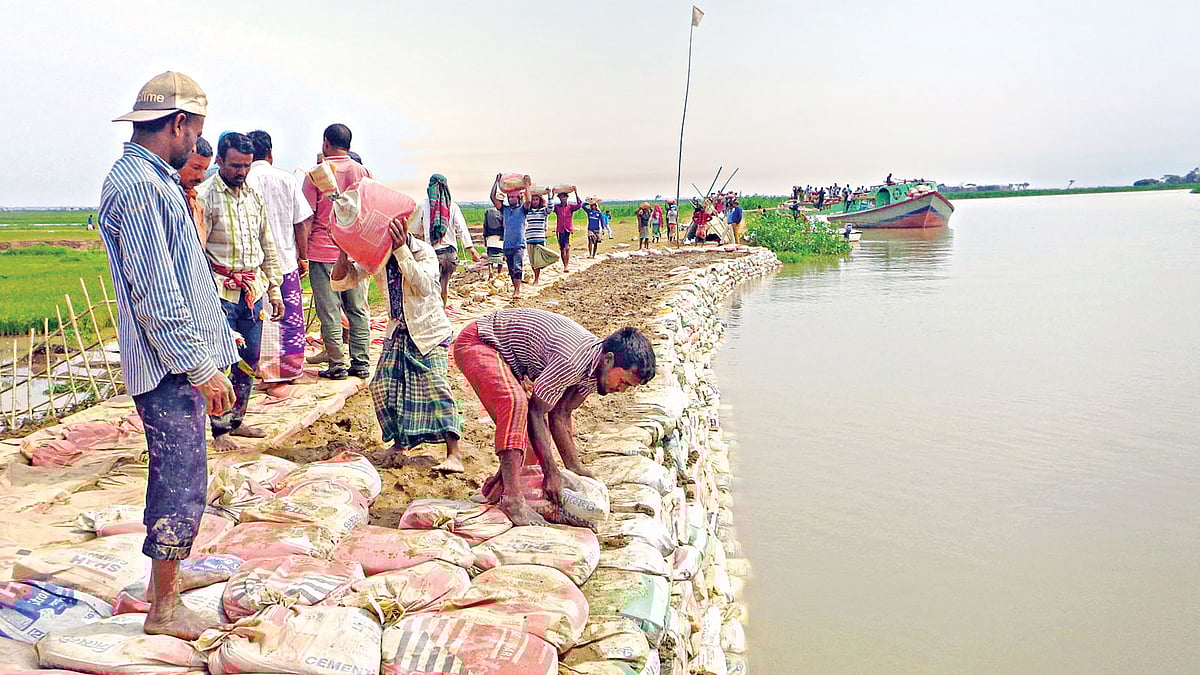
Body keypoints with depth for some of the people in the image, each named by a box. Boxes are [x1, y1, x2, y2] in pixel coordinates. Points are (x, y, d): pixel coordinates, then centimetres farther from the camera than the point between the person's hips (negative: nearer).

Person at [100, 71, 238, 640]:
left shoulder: (151, 179, 15)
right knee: (181, 485, -2)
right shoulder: (139, 186, -18)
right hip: (171, 366, -11)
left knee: (174, 478, 20)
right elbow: (156, 298, -23)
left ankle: (165, 576, 35)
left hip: (178, 363, 11)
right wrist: (203, 370, -21)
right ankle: (165, 609, 11)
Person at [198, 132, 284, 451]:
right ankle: (219, 430, 6)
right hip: (221, 292, -6)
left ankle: (236, 420, 24)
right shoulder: (204, 196, -8)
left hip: (253, 290, 6)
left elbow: (268, 246, 18)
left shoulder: (254, 197, 12)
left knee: (249, 361, 11)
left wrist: (274, 288, 14)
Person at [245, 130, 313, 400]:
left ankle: (270, 376, 10)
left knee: (261, 321, 6)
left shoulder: (243, 181, -6)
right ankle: (289, 371, 16)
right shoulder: (287, 179, -1)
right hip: (287, 260, 1)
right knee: (291, 319, 10)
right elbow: (301, 223, 0)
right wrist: (303, 257, 11)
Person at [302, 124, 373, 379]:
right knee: (357, 309, 9)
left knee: (329, 310, 2)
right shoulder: (363, 172, 6)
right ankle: (361, 363, 11)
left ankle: (337, 364, 4)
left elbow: (307, 217, -6)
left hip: (323, 250, -4)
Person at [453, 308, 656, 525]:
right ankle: (512, 497, -35)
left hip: (506, 356, 9)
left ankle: (500, 483, 23)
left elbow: (560, 415, 3)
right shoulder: (571, 360, -33)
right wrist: (551, 471, -24)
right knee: (516, 402, -33)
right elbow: (535, 413, -26)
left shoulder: (595, 363, -4)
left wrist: (574, 467, 4)